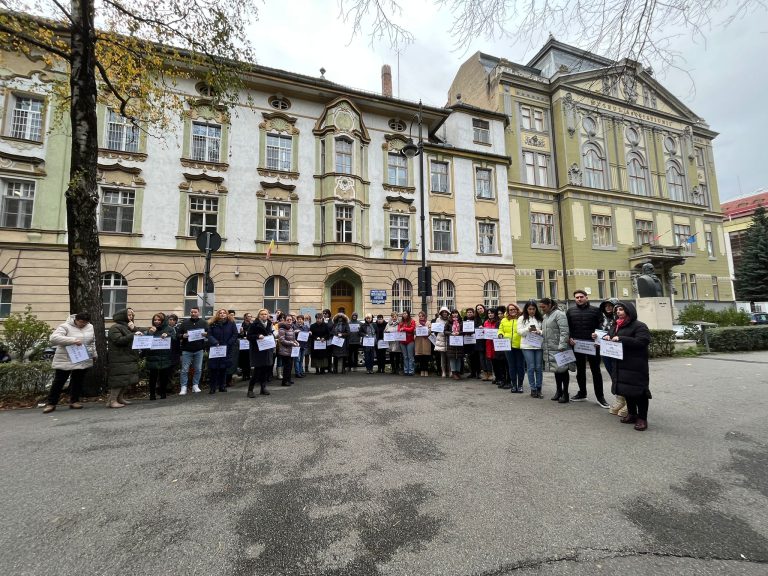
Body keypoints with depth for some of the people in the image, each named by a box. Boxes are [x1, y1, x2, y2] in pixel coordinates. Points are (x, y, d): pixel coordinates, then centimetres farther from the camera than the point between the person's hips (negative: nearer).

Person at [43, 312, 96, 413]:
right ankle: (51, 403, 15)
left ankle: (74, 401, 19)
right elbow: (54, 338, -23)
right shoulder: (65, 326, -10)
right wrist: (73, 340, -31)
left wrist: (94, 354, 18)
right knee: (59, 381, 3)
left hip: (83, 361, 4)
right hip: (65, 361, -4)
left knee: (78, 381, 10)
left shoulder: (90, 327, 7)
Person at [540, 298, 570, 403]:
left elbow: (564, 331, -18)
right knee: (556, 370, 15)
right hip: (549, 349, 8)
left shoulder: (559, 314, -11)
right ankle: (558, 391, 25)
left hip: (558, 348, -8)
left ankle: (565, 393, 11)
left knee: (562, 369, 1)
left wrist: (562, 346, -22)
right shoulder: (545, 316, 16)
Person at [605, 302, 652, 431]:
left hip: (636, 366, -7)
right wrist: (607, 337, 0)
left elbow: (642, 341, -22)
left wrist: (621, 339, -25)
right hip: (620, 365, 7)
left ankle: (642, 418, 10)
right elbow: (611, 335, 24)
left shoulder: (639, 326, -11)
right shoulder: (616, 326, 13)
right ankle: (632, 414, 28)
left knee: (638, 391, -2)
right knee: (626, 389, 14)